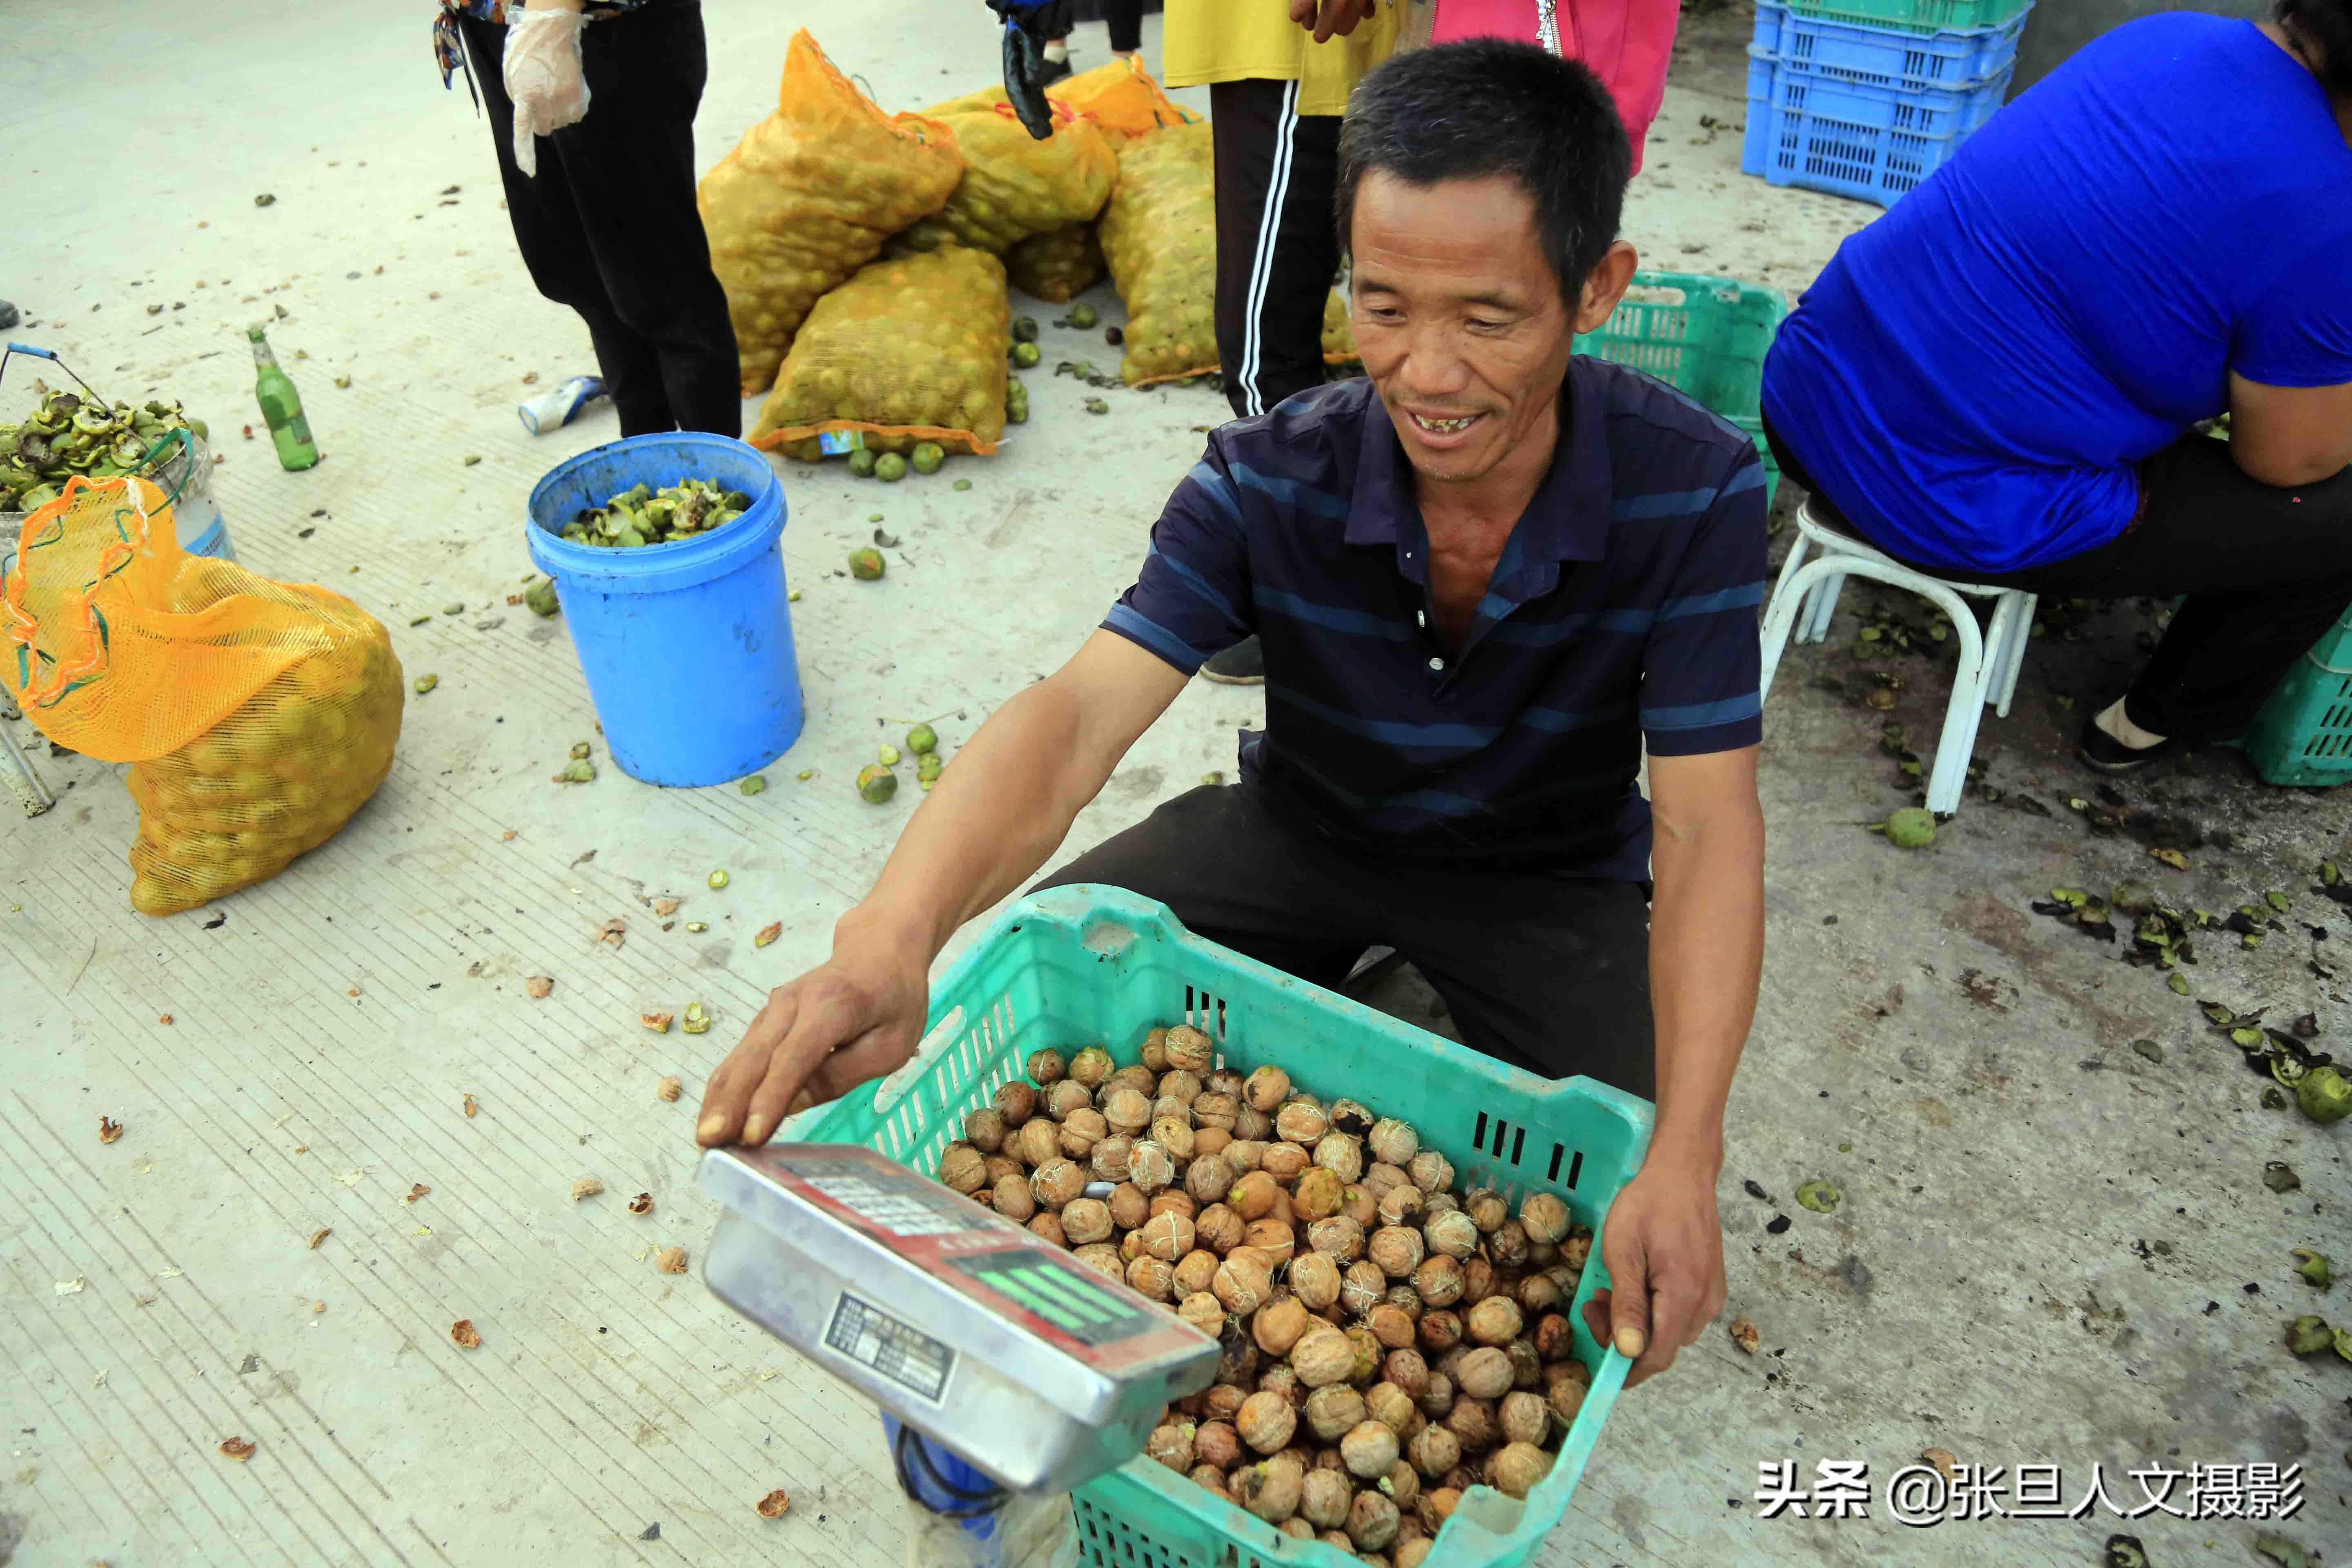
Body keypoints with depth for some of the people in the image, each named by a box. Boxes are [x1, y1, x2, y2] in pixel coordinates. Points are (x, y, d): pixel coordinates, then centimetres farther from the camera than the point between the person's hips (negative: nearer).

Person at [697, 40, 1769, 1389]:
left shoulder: (1693, 491, -26)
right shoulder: (1274, 479, -24)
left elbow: (1706, 825, -27)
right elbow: (1077, 716, -35)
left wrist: (1682, 1157, -41)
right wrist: (888, 942, -55)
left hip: (1550, 872, 0)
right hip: (1305, 827, 1)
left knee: (1641, 1248, -19)